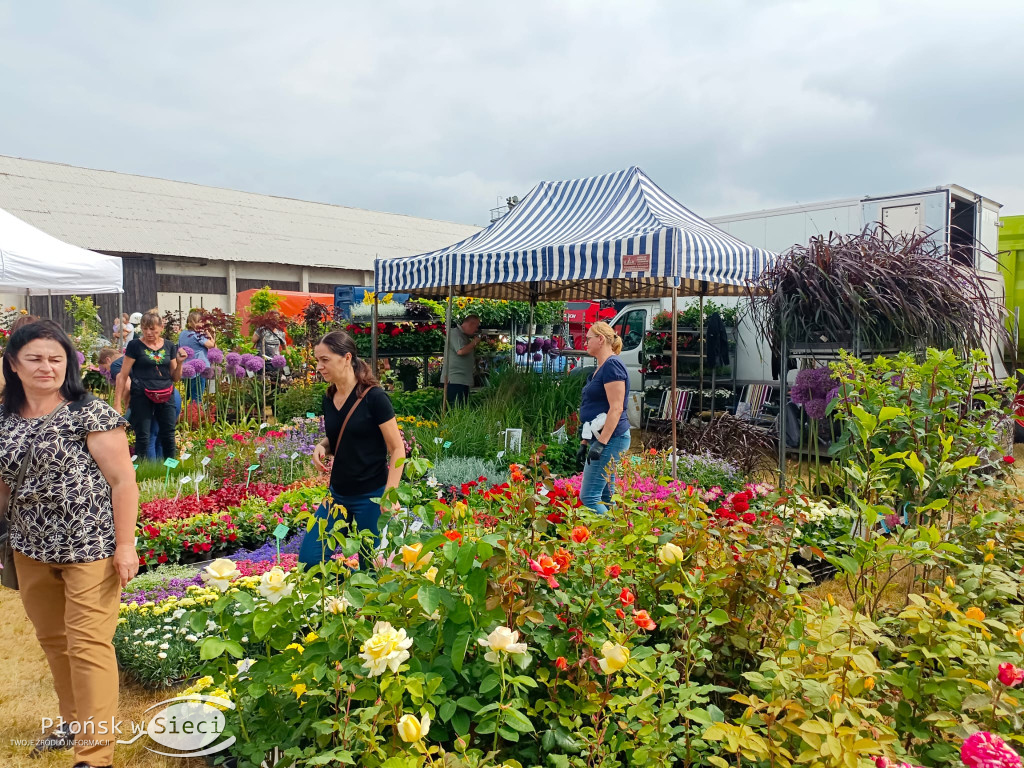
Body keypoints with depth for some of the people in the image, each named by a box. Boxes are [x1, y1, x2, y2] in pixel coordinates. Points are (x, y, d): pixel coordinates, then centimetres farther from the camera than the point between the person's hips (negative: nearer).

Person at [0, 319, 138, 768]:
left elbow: (123, 481, -12)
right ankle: (74, 724, 37)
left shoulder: (90, 413, -11)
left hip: (90, 547, -6)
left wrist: (125, 545, -15)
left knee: (88, 645, -4)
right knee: (52, 640, 18)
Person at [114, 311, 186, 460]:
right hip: (141, 396, -3)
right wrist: (117, 403, -6)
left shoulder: (170, 346, 9)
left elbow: (175, 378, 14)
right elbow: (123, 376, -1)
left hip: (166, 396, 3)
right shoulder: (135, 345, -1)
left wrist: (179, 362, -4)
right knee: (142, 437, 0)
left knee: (168, 436, 6)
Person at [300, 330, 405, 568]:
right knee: (309, 560, 6)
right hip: (338, 494, 7)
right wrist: (321, 447, -3)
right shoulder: (329, 398, 4)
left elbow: (397, 449, -13)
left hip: (370, 496, -7)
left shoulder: (373, 397, -16)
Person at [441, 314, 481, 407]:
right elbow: (461, 351, -23)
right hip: (454, 380, -10)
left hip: (463, 381, 10)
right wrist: (474, 343, -8)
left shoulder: (464, 336, 22)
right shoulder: (455, 333, -8)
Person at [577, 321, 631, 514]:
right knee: (605, 497, 12)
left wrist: (601, 443, -24)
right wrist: (585, 440, 21)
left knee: (589, 497, -11)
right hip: (601, 439, 10)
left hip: (610, 439, -10)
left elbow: (616, 408, -21)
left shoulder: (612, 365, -14)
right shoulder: (601, 367, 17)